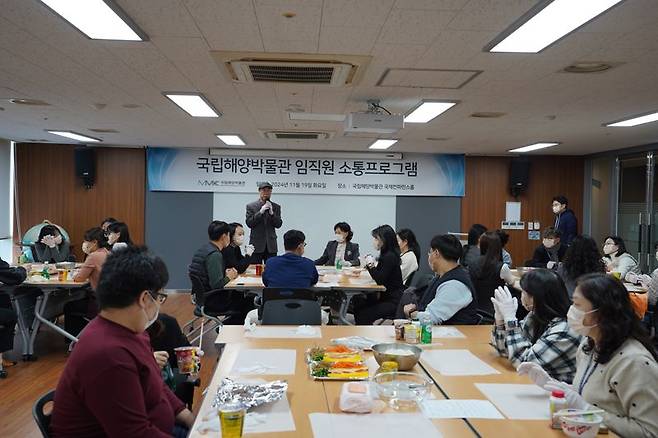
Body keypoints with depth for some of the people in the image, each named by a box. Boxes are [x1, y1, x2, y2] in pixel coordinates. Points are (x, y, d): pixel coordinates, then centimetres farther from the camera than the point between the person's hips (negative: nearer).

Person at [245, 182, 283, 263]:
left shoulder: (276, 207, 9)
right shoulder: (251, 206, 4)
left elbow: (278, 224, 2)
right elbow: (249, 223, -5)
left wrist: (271, 213, -14)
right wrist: (260, 212, -14)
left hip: (271, 245, 2)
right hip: (256, 244, -1)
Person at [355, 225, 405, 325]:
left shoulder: (390, 257, -17)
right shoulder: (386, 255, 12)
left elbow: (379, 280, -22)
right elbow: (379, 277, 12)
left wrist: (371, 265, -12)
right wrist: (371, 265, -2)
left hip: (393, 301, -10)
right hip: (386, 297, 10)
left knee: (363, 316, -15)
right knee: (357, 307, 1)